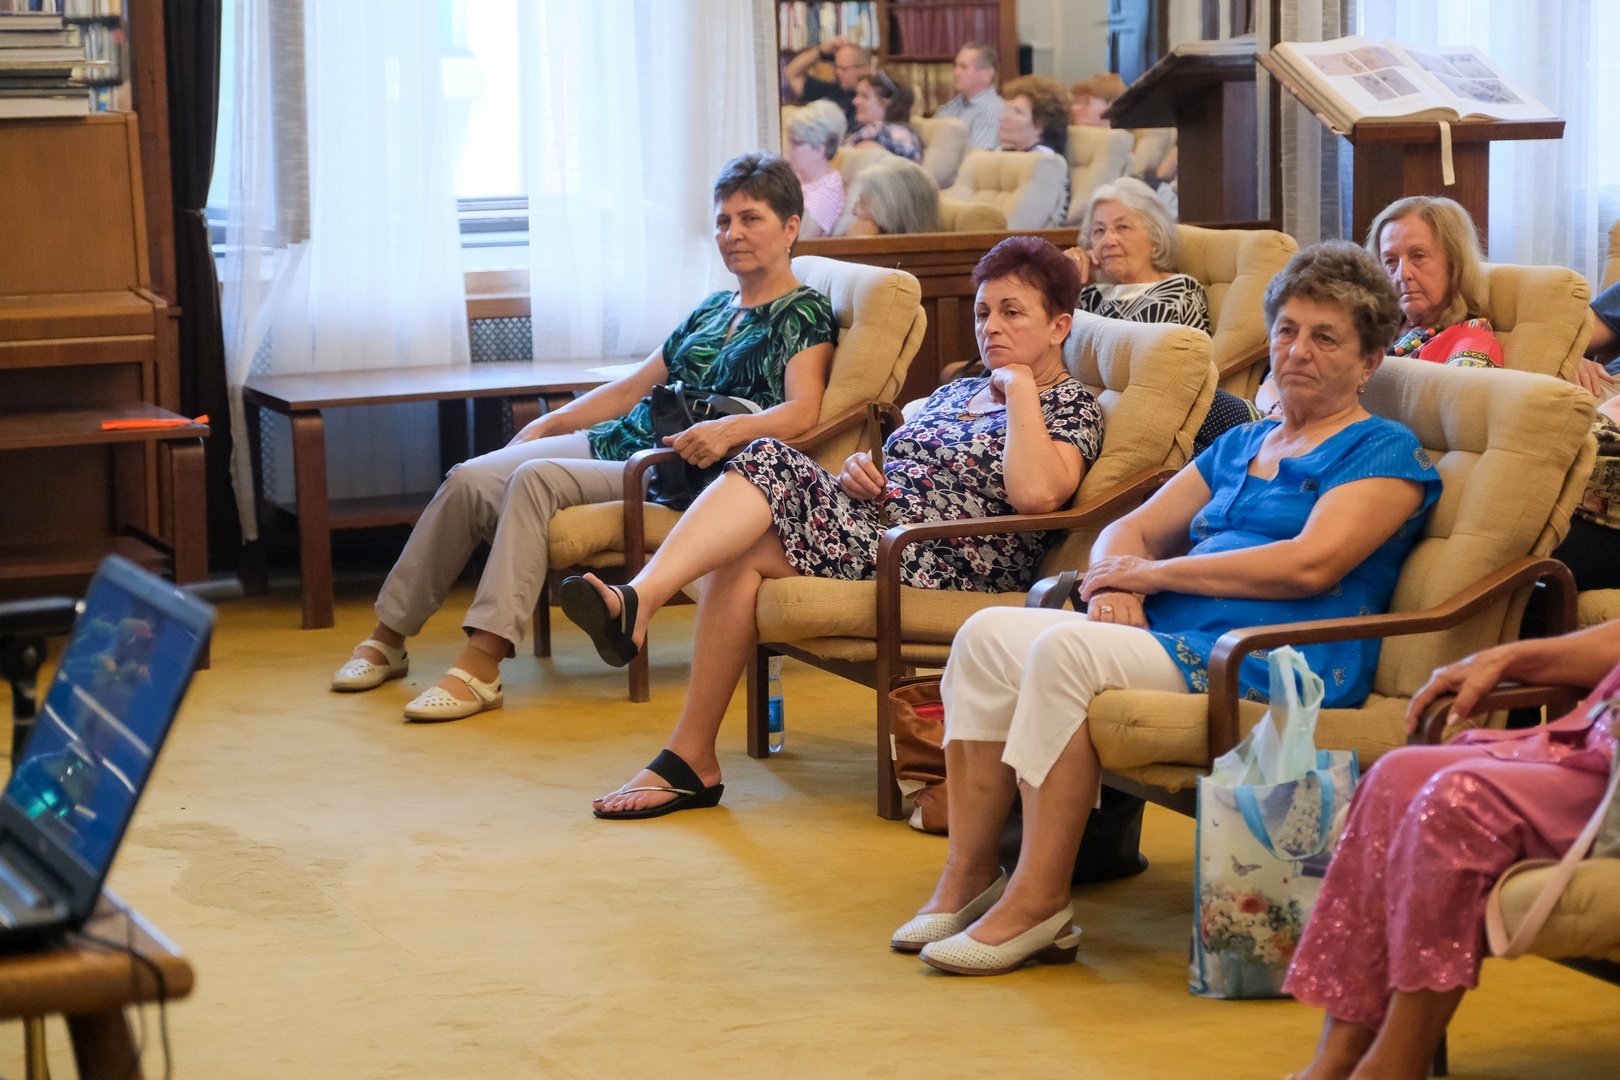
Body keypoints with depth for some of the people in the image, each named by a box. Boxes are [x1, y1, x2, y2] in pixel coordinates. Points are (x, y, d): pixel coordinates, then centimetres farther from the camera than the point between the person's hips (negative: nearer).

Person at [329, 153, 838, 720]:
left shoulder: (804, 316, -1)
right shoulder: (714, 310, 24)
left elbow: (801, 411, -18)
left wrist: (730, 429, -36)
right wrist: (548, 423, 20)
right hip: (617, 442, 8)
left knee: (537, 478, -32)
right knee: (469, 479, -12)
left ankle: (482, 665, -37)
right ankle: (388, 636, -4)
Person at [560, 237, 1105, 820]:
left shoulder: (1072, 405, 3)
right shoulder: (957, 392, 28)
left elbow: (1036, 493, -19)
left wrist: (1020, 386, -9)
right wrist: (858, 472, 6)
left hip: (947, 564, -8)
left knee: (742, 551, -27)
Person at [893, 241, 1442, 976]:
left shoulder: (1384, 452, 2)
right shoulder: (1241, 446, 27)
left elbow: (1308, 565, -13)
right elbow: (1132, 529, 24)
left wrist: (1154, 573, -8)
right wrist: (1115, 584, -3)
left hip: (1278, 666, -8)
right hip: (1172, 637, 8)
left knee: (1067, 649, -30)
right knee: (990, 634, -11)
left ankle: (1039, 899, -27)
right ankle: (969, 876, -11)